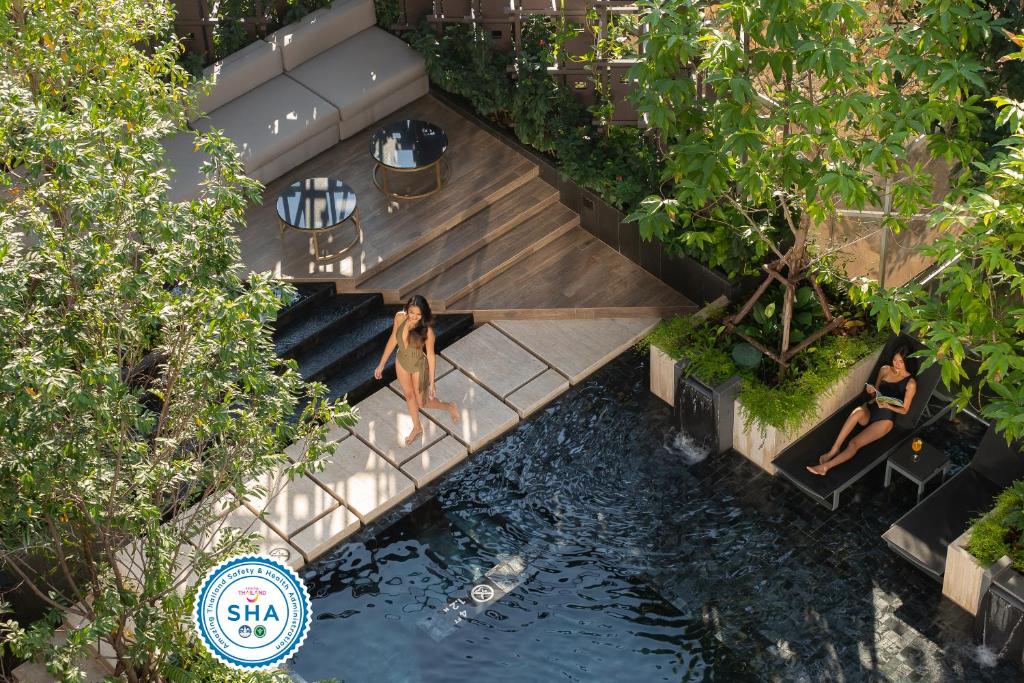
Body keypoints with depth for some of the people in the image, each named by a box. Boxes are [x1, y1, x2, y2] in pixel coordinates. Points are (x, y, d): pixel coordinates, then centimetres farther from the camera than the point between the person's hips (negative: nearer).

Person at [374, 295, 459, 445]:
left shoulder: (427, 330, -34)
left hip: (419, 366, -4)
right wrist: (381, 364, 0)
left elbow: (430, 356, -21)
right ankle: (417, 428, 52)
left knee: (421, 403, 16)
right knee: (409, 396, 26)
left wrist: (431, 383, -14)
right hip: (402, 363, 4)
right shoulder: (400, 317, -23)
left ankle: (451, 407, 45)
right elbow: (393, 340, -7)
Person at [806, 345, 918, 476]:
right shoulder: (885, 370, 10)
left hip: (885, 419, -4)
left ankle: (826, 466, -31)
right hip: (870, 409, 4)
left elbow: (904, 410, -2)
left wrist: (887, 405, -19)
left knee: (854, 443, -27)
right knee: (858, 411, -37)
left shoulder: (910, 383, -3)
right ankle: (834, 450, -35)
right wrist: (871, 392, -4)